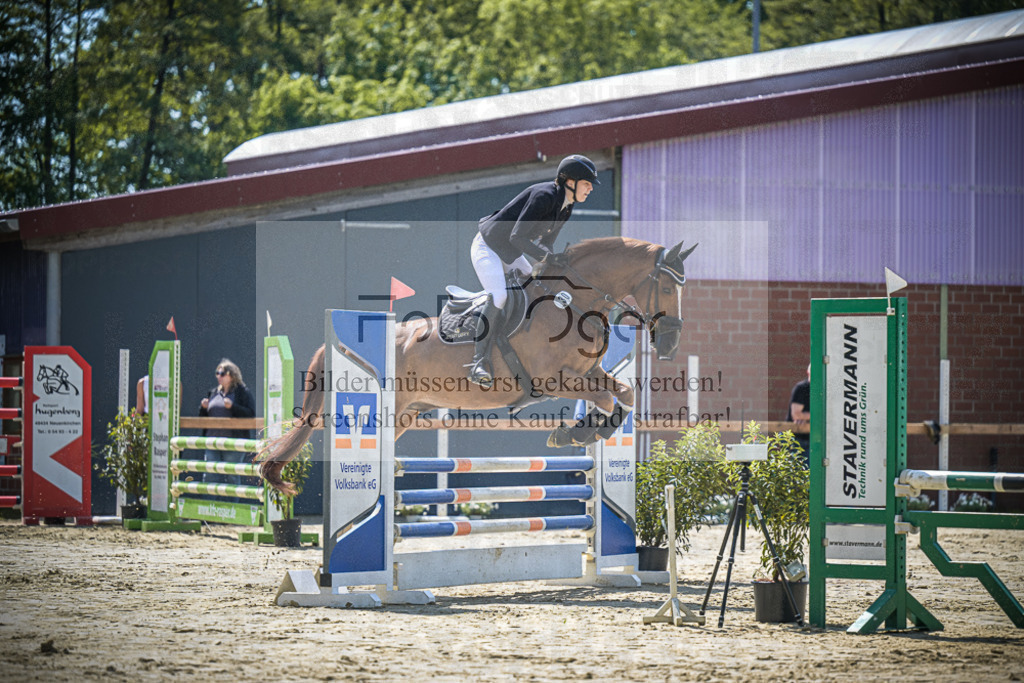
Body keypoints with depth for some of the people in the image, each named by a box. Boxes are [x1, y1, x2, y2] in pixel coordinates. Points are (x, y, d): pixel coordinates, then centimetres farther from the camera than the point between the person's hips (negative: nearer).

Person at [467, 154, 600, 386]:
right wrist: (549, 257, -33)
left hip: (511, 254, 10)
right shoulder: (545, 195, -27)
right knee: (498, 296, -26)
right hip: (487, 247, -10)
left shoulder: (565, 207, 1)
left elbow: (545, 242, 10)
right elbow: (518, 236, -31)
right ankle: (479, 362, -28)